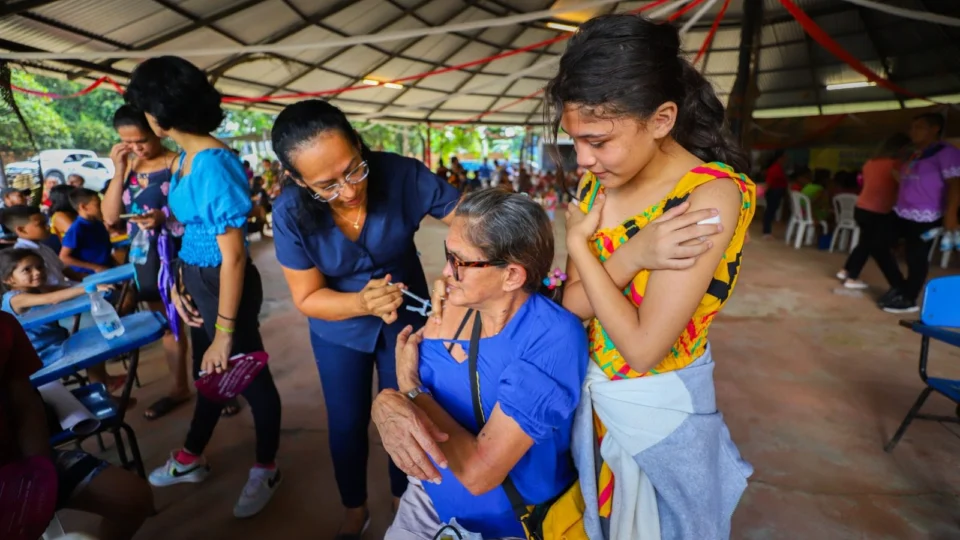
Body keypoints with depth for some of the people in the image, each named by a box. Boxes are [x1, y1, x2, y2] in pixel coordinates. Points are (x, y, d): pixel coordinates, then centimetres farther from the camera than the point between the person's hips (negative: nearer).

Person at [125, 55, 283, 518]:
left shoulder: (214, 165, -24)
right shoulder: (184, 157, 4)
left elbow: (234, 256, -25)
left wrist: (225, 332, -21)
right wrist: (179, 283, 4)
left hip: (224, 285, -9)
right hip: (195, 281, 9)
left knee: (249, 376, 9)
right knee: (208, 370, 25)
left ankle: (266, 471, 32)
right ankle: (190, 458, 48)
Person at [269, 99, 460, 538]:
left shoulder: (402, 175, -29)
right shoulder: (291, 212, -26)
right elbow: (308, 298, -18)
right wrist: (363, 303, -37)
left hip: (408, 317, 0)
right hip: (340, 331, 0)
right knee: (347, 425, 16)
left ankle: (403, 499, 47)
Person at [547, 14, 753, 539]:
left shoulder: (711, 195, -27)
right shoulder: (598, 181, -7)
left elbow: (643, 348, -28)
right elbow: (573, 304, -10)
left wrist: (578, 243, -19)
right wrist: (635, 253, -28)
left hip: (659, 407, -5)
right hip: (590, 392, 6)